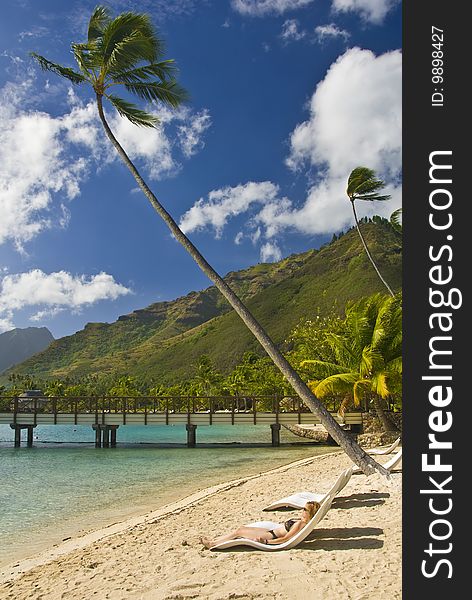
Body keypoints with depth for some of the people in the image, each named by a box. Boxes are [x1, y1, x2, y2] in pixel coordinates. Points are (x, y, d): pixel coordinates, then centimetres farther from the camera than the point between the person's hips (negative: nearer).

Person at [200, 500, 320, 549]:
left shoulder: (300, 524, -21)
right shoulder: (301, 520, 6)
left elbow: (286, 538, -27)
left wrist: (266, 541, -27)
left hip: (270, 536, -9)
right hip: (270, 531, 9)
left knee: (239, 531, -5)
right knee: (241, 528, 8)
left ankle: (212, 544, 5)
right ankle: (213, 540, 14)